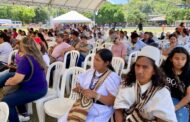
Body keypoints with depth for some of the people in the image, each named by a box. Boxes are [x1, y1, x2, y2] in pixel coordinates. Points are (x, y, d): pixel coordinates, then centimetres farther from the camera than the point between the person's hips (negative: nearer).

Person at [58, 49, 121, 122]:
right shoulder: (89, 72, 7)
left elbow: (112, 101, -14)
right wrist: (78, 89, -8)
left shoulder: (113, 78, -10)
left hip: (99, 115, -5)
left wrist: (95, 95, -24)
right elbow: (79, 86, 16)